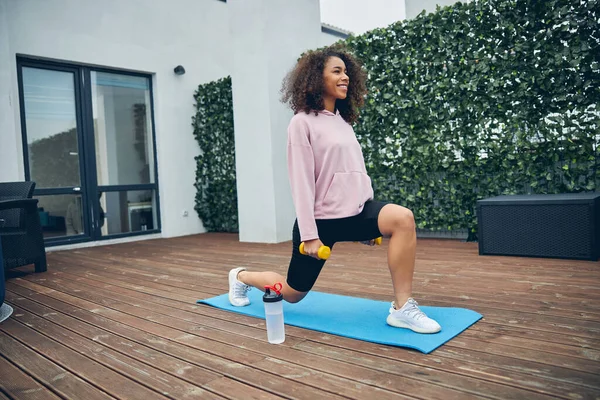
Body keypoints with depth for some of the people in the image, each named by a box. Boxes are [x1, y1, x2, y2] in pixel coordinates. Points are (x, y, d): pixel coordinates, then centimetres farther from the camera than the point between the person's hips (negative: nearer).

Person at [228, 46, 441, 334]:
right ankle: (241, 276, 39)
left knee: (403, 219, -25)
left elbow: (357, 172, 15)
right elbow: (301, 181, -14)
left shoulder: (343, 121, 11)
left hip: (354, 212, 6)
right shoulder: (302, 122, -9)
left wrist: (371, 219, 13)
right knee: (292, 294, 10)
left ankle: (402, 308, -17)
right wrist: (309, 234, -17)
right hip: (320, 219, -5)